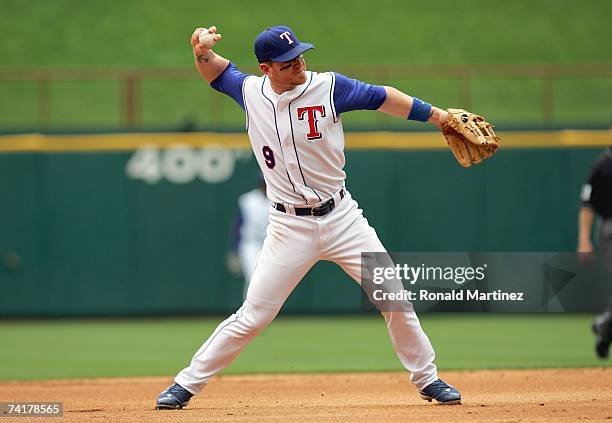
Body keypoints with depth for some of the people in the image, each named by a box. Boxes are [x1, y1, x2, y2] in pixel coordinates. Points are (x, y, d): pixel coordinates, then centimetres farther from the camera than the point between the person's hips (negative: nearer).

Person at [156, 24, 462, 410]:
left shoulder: (328, 87, -6)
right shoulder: (251, 93, -1)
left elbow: (382, 98, -1)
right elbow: (216, 71, 16)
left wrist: (440, 116, -2)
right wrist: (203, 51, -6)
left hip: (341, 216, 1)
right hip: (290, 228, -1)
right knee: (253, 316, -5)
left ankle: (427, 380, 17)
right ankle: (186, 385, 6)